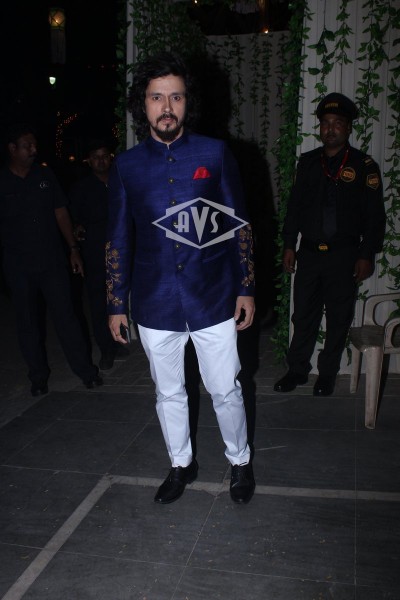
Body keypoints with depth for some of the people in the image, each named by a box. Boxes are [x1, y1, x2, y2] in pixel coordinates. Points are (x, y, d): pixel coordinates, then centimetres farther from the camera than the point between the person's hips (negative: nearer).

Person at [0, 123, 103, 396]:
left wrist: (73, 248, 3)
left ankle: (86, 370, 9)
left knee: (66, 316, -1)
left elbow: (61, 212, 7)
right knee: (29, 322, 9)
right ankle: (39, 377, 22)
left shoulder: (46, 176, 4)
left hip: (52, 261, 0)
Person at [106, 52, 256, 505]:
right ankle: (181, 464, 39)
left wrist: (246, 288, 0)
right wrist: (115, 303, 5)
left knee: (225, 390, 10)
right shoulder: (125, 166, 0)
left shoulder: (215, 154, -3)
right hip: (154, 305, 2)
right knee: (168, 393, 16)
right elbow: (117, 240, 5)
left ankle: (240, 461, 36)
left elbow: (239, 225, 1)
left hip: (213, 299, -1)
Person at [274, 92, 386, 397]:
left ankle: (328, 374, 22)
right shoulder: (308, 161, 7)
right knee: (303, 316, 9)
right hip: (309, 253, 3)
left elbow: (375, 215, -3)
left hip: (344, 257, -2)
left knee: (338, 319, 7)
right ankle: (298, 369, 23)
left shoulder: (364, 166, -3)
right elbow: (295, 205, 11)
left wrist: (367, 255, -7)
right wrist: (289, 245, 7)